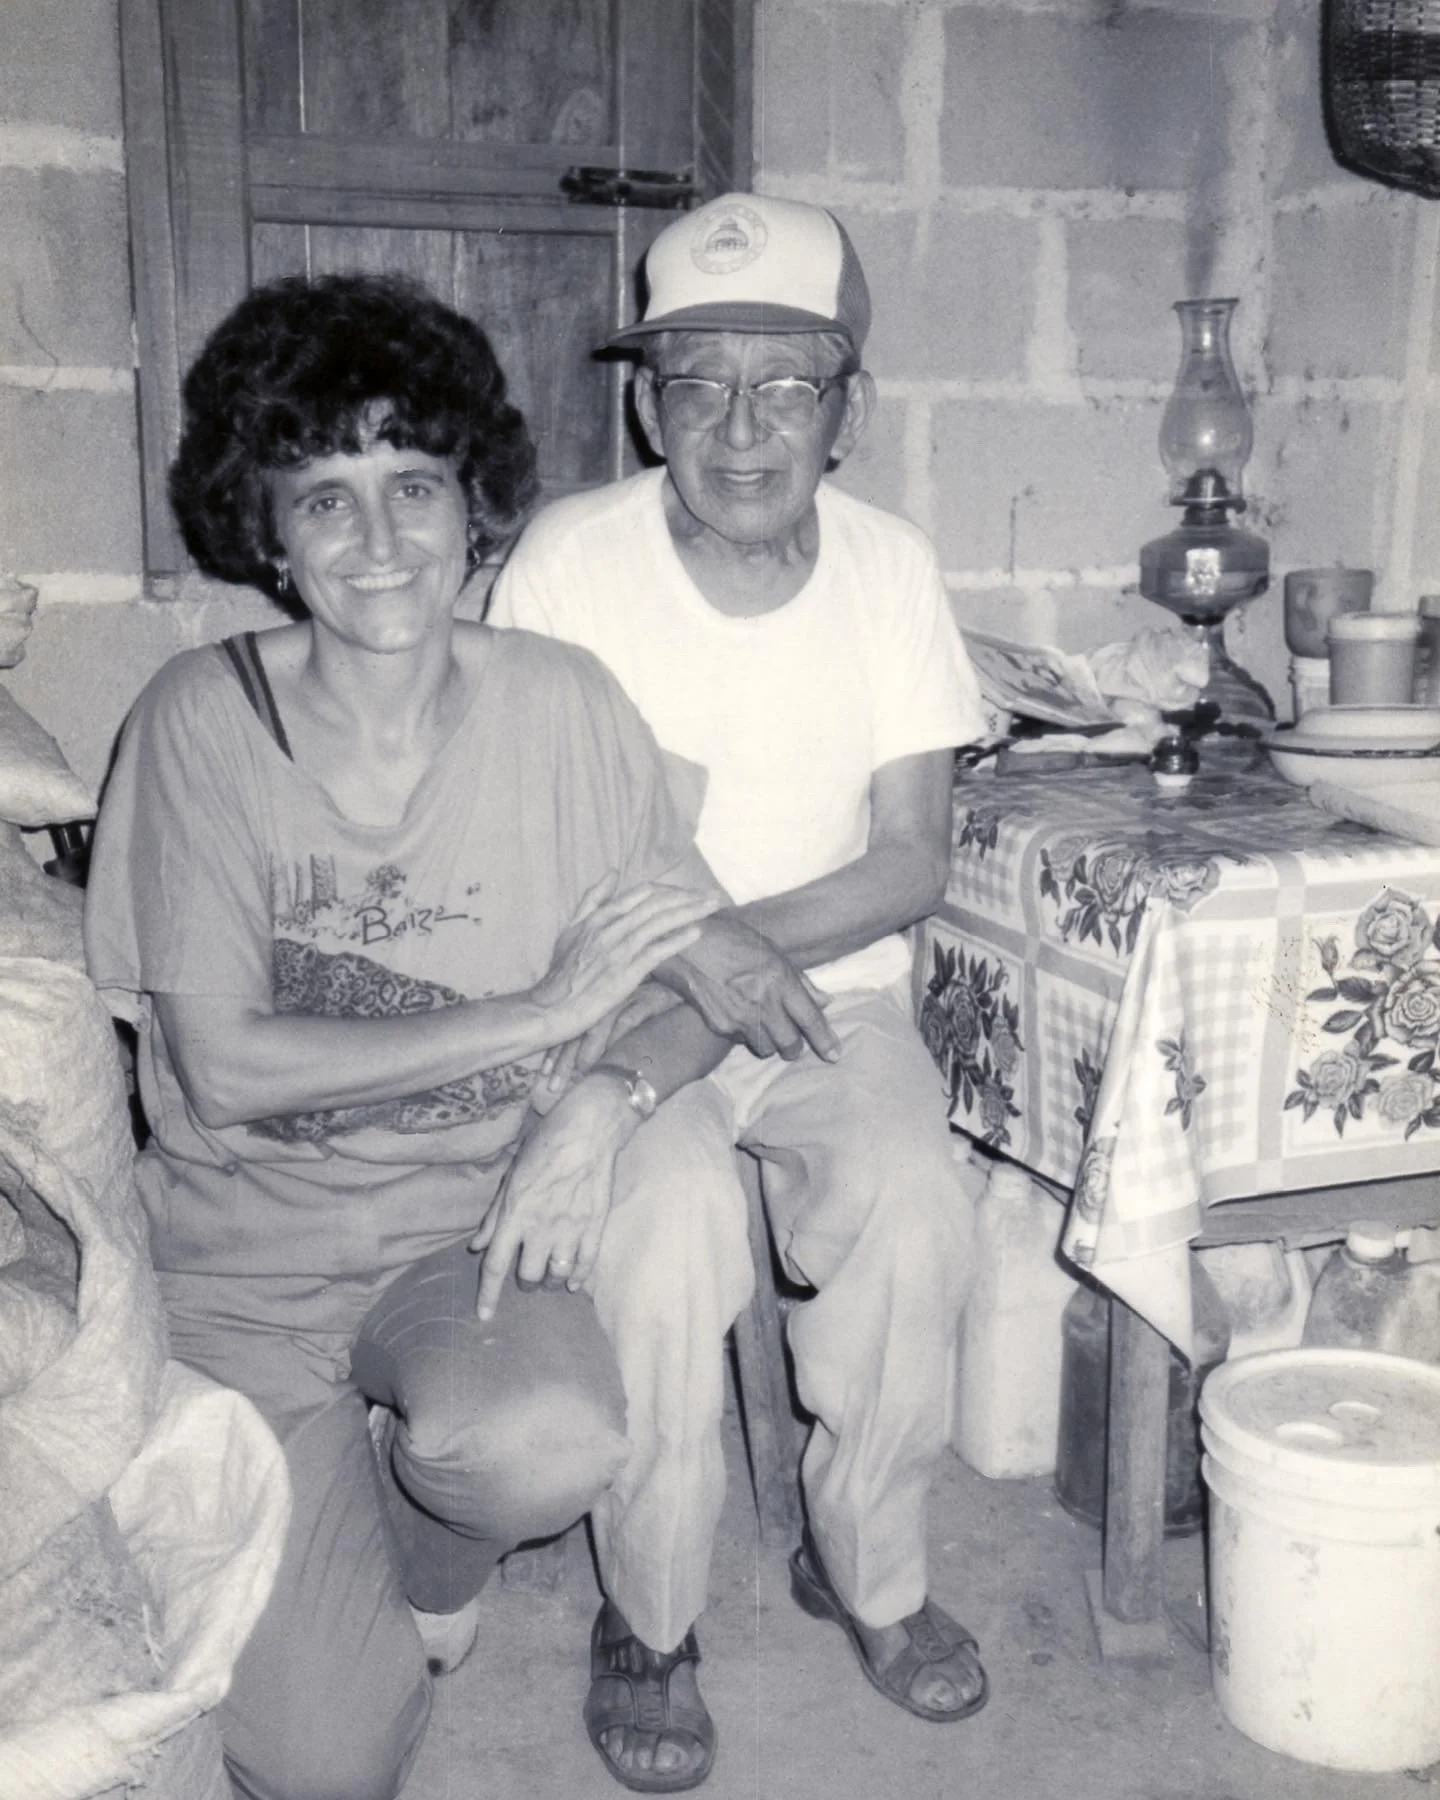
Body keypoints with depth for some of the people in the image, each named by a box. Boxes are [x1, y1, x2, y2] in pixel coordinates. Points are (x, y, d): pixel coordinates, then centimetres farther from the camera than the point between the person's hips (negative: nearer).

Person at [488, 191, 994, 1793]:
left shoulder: (888, 566, -3)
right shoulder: (571, 558, -9)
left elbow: (911, 865, -6)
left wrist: (723, 940, -23)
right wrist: (662, 965, -27)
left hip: (836, 994, 2)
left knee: (915, 1196, -25)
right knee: (664, 1221, -29)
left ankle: (868, 1573, 3)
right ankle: (648, 1622, -4)